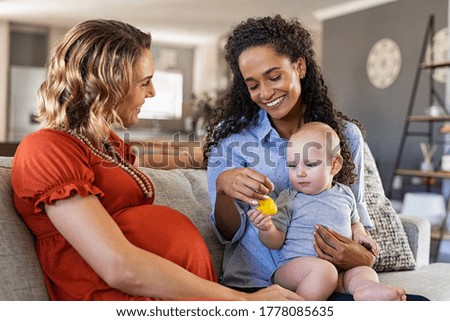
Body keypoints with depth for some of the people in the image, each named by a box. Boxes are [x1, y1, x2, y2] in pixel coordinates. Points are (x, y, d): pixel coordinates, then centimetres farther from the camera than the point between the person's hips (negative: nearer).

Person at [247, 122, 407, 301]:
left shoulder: (345, 194, 14)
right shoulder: (289, 199, 2)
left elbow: (354, 222, 32)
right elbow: (276, 242, 1)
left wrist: (359, 234, 9)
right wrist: (266, 229, -21)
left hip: (341, 268, 4)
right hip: (294, 266, -4)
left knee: (365, 272, -21)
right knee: (323, 269, -33)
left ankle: (366, 289, -49)